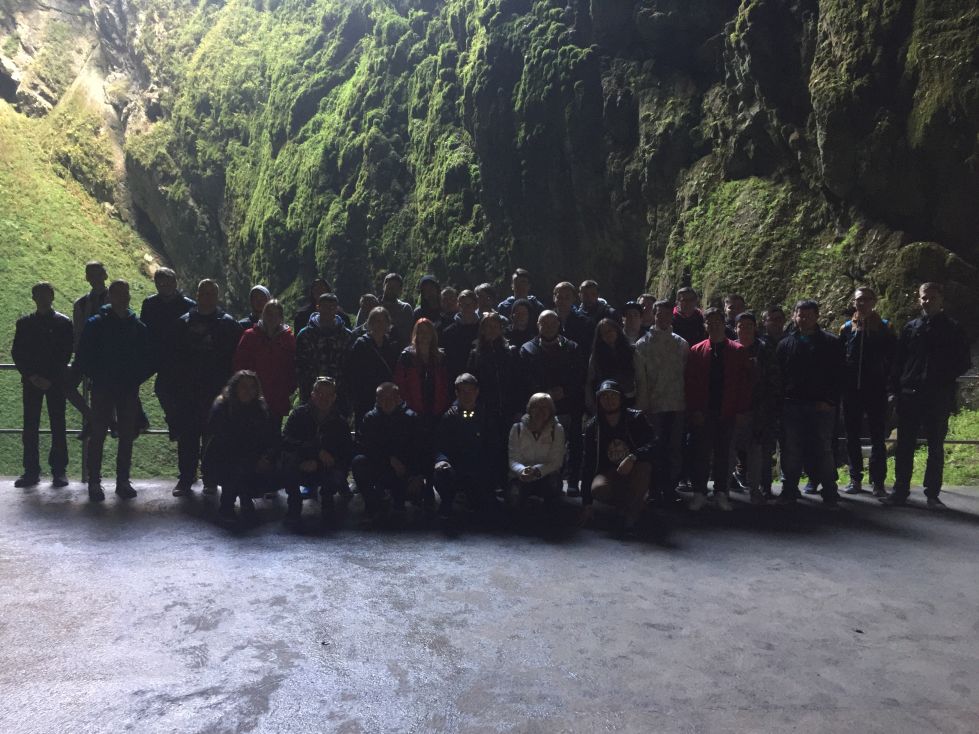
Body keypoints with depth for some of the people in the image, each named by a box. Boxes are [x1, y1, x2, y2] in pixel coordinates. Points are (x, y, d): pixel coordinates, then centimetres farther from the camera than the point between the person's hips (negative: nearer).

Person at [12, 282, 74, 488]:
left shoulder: (63, 323, 2)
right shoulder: (24, 323, 10)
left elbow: (66, 354, -2)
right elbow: (16, 353, 7)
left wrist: (50, 378, -10)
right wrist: (31, 375, -6)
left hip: (56, 382, -2)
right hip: (31, 381, 2)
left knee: (58, 426, -1)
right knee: (30, 427, 2)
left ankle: (59, 470, 4)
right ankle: (31, 471, 8)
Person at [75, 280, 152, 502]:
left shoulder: (138, 327, 7)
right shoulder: (96, 324, 0)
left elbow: (147, 359, 9)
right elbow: (84, 358, -1)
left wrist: (136, 379, -4)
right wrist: (98, 378, -8)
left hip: (129, 390, 2)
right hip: (103, 390, -2)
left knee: (127, 436, 6)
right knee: (98, 434, 0)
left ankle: (123, 481, 14)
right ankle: (94, 482, 7)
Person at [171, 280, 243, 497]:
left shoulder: (228, 324, 2)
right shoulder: (184, 322, 9)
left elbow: (236, 357, 0)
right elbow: (175, 354, 11)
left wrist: (227, 385, -6)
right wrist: (178, 380, 1)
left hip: (216, 391, -2)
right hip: (187, 390, 2)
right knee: (187, 435, 5)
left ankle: (211, 478, 13)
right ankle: (186, 477, 15)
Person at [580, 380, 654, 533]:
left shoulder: (636, 418, -3)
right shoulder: (592, 427, 0)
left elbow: (652, 446, -16)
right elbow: (587, 464, -1)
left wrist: (632, 457, -38)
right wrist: (586, 504, -5)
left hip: (634, 474, -1)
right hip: (608, 473, 1)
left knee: (644, 465, -35)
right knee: (598, 489, -32)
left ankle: (631, 510, -14)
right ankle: (634, 503, -1)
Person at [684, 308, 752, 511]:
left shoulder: (738, 351, 5)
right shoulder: (696, 351, 4)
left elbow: (745, 382, 3)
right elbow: (689, 382, 2)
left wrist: (741, 410, -3)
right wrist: (694, 409, -5)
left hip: (728, 412, 1)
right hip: (703, 413, 0)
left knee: (723, 454, 7)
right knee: (702, 453, 1)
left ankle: (721, 493, 15)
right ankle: (699, 493, 8)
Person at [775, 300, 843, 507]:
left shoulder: (831, 343, 4)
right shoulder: (785, 344, 11)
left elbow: (838, 375, 1)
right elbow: (778, 376, 11)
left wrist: (829, 401, -8)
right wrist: (782, 401, 2)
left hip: (822, 406, -2)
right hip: (792, 406, 2)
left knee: (824, 450, 1)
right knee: (791, 451, 5)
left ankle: (829, 491, 10)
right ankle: (790, 489, 15)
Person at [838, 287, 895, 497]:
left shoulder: (884, 327, 3)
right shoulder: (847, 328, 6)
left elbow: (892, 357, 3)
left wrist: (884, 378, -4)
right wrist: (842, 382, 1)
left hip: (876, 390, -2)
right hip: (852, 390, 2)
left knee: (878, 437, 0)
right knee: (852, 436, 7)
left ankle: (878, 481, 4)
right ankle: (855, 478, 15)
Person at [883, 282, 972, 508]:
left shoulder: (952, 329, 3)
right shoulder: (911, 327, 9)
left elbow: (964, 363, 5)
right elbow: (898, 360, 7)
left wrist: (945, 380, -8)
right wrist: (896, 389, 0)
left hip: (939, 398, -1)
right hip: (909, 396, 2)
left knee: (936, 447, 5)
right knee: (904, 446, 3)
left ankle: (933, 494, 11)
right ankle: (900, 491, 9)